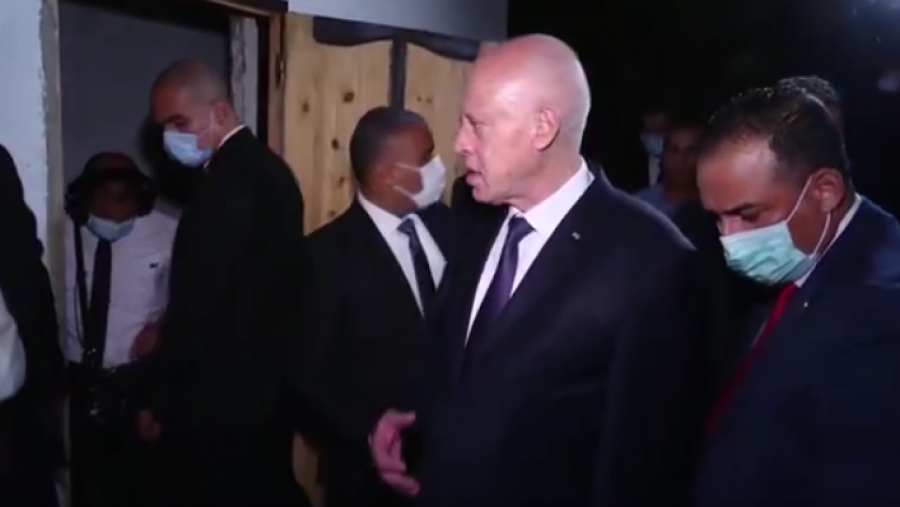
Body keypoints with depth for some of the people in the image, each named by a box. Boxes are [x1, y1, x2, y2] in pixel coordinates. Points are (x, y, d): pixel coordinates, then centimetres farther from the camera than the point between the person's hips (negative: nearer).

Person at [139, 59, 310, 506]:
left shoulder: (229, 182, -22)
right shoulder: (265, 166, 8)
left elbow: (198, 305, -21)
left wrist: (158, 401, -11)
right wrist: (167, 336, 13)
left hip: (222, 399, -9)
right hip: (267, 385, 9)